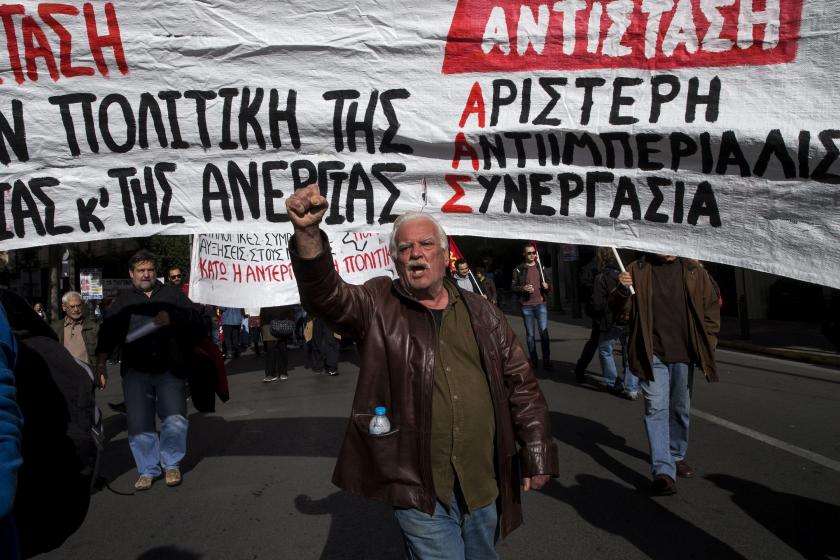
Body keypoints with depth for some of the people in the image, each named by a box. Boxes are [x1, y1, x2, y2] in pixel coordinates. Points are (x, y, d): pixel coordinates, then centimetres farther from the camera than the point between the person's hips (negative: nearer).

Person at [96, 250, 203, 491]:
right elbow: (108, 333, 9)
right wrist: (101, 363, -1)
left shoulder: (172, 293, 13)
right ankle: (148, 470, 16)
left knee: (175, 420, -6)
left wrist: (172, 319, -13)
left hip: (170, 370, -1)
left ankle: (171, 464, 14)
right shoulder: (123, 300, 15)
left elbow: (195, 322, 5)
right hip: (136, 370, 1)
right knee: (139, 424, 1)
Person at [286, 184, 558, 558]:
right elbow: (327, 294, -22)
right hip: (420, 491, -3)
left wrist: (537, 454, 5)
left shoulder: (481, 313, 6)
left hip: (484, 485, 4)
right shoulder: (377, 307, -3)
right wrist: (308, 233, -40)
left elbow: (520, 384, 8)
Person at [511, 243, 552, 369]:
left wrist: (546, 287, -6)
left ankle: (546, 360, -3)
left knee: (544, 332, -6)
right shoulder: (519, 270, 4)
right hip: (526, 305, -1)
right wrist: (523, 288, -14)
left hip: (541, 304, 1)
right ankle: (533, 360, 12)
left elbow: (548, 286, 17)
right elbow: (513, 287, 4)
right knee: (530, 334, 5)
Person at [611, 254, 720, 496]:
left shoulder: (693, 271, 5)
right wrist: (622, 291, -21)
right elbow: (620, 309, 1)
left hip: (684, 353, 3)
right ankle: (663, 470, -10)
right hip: (653, 353, -3)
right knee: (656, 408, -9)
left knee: (681, 408, 16)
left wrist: (707, 342, 4)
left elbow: (711, 306, 11)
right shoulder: (637, 271, -1)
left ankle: (676, 456, 35)